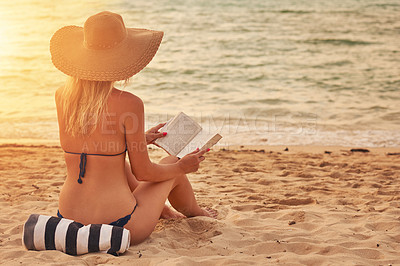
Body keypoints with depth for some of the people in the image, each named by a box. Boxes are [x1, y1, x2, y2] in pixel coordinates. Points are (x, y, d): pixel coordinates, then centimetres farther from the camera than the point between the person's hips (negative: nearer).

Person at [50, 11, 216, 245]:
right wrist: (183, 167, 12)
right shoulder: (129, 104, -16)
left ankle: (161, 209, 56)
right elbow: (143, 172, -8)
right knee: (172, 165, 21)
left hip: (69, 225, 5)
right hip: (117, 227, -5)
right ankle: (194, 213, 53)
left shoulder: (62, 97, -1)